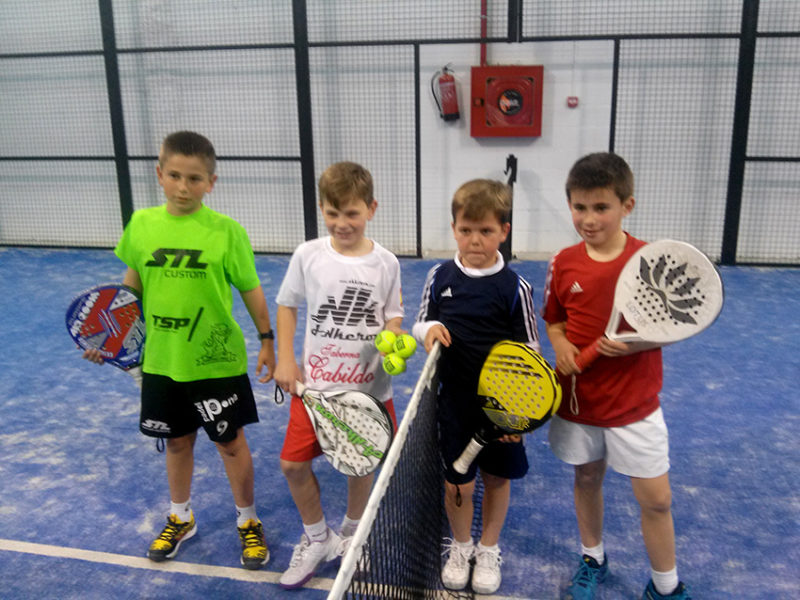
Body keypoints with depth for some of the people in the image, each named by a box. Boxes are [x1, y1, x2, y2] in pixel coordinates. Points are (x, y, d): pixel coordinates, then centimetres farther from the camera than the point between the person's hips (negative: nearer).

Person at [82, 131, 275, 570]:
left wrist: (267, 340, -3)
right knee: (177, 440, 20)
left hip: (216, 361, -3)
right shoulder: (141, 224, -3)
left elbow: (250, 289, -4)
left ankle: (248, 522, 31)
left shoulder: (226, 231, -13)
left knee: (230, 441, 10)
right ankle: (180, 519, 42)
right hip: (161, 360, 3)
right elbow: (131, 287, 9)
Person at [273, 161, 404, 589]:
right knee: (293, 464, 1)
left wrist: (393, 341, -20)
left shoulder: (385, 263, -6)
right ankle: (317, 538, 28)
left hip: (369, 386, 0)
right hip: (315, 384, 1)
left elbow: (393, 319, 3)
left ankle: (352, 534, 41)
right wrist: (285, 360, -1)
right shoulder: (308, 255, -6)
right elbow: (287, 306, 6)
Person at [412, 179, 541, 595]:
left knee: (497, 477, 15)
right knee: (457, 483, 8)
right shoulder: (439, 277, -3)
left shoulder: (515, 288, -10)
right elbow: (420, 323, 10)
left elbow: (529, 352, -5)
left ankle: (488, 550, 40)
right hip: (455, 400, 1)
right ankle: (460, 546, 36)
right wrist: (428, 328, -15)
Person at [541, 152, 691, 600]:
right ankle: (593, 560, 45)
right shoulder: (564, 263, -5)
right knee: (588, 479, 19)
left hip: (635, 405, -2)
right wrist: (560, 345, -12)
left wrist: (634, 343, -24)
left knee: (656, 499, 4)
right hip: (578, 400, 2)